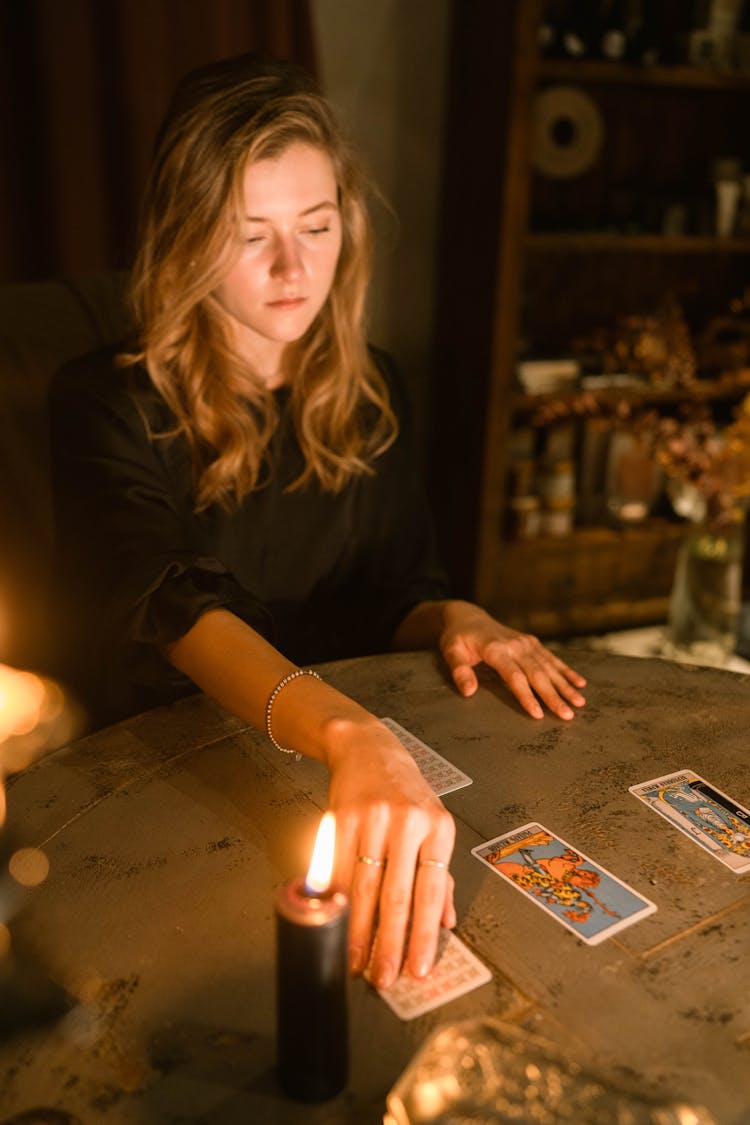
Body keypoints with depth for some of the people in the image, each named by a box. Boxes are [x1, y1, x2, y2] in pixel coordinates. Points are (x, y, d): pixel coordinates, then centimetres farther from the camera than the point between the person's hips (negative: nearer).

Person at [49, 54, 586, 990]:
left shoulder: (371, 393, 5)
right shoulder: (108, 407, -12)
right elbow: (172, 606, -30)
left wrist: (450, 621, -12)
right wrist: (352, 736, -47)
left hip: (367, 742, 5)